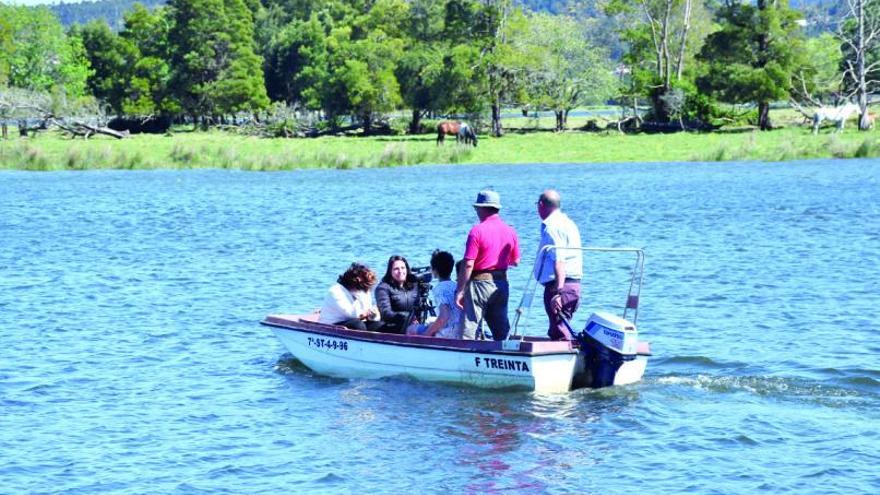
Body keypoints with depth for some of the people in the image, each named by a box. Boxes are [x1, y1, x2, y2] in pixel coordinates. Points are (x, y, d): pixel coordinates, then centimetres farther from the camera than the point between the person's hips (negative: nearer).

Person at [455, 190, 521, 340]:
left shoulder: (477, 231, -12)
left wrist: (460, 291, -11)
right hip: (502, 284, 6)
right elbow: (515, 262, 13)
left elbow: (468, 265, -15)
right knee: (502, 332, 10)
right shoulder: (510, 231, 5)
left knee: (468, 331, -5)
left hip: (480, 283, -6)